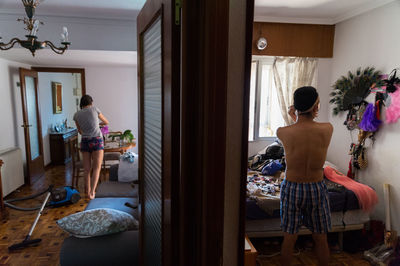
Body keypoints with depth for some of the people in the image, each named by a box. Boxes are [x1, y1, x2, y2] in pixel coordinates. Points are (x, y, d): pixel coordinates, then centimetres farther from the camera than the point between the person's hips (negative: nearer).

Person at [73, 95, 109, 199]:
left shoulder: (76, 115, 8)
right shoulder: (94, 109, 3)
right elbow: (106, 122, 16)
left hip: (85, 142, 3)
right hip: (97, 141, -3)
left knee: (87, 168, 11)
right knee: (96, 168, -1)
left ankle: (88, 191, 21)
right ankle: (92, 192, -11)